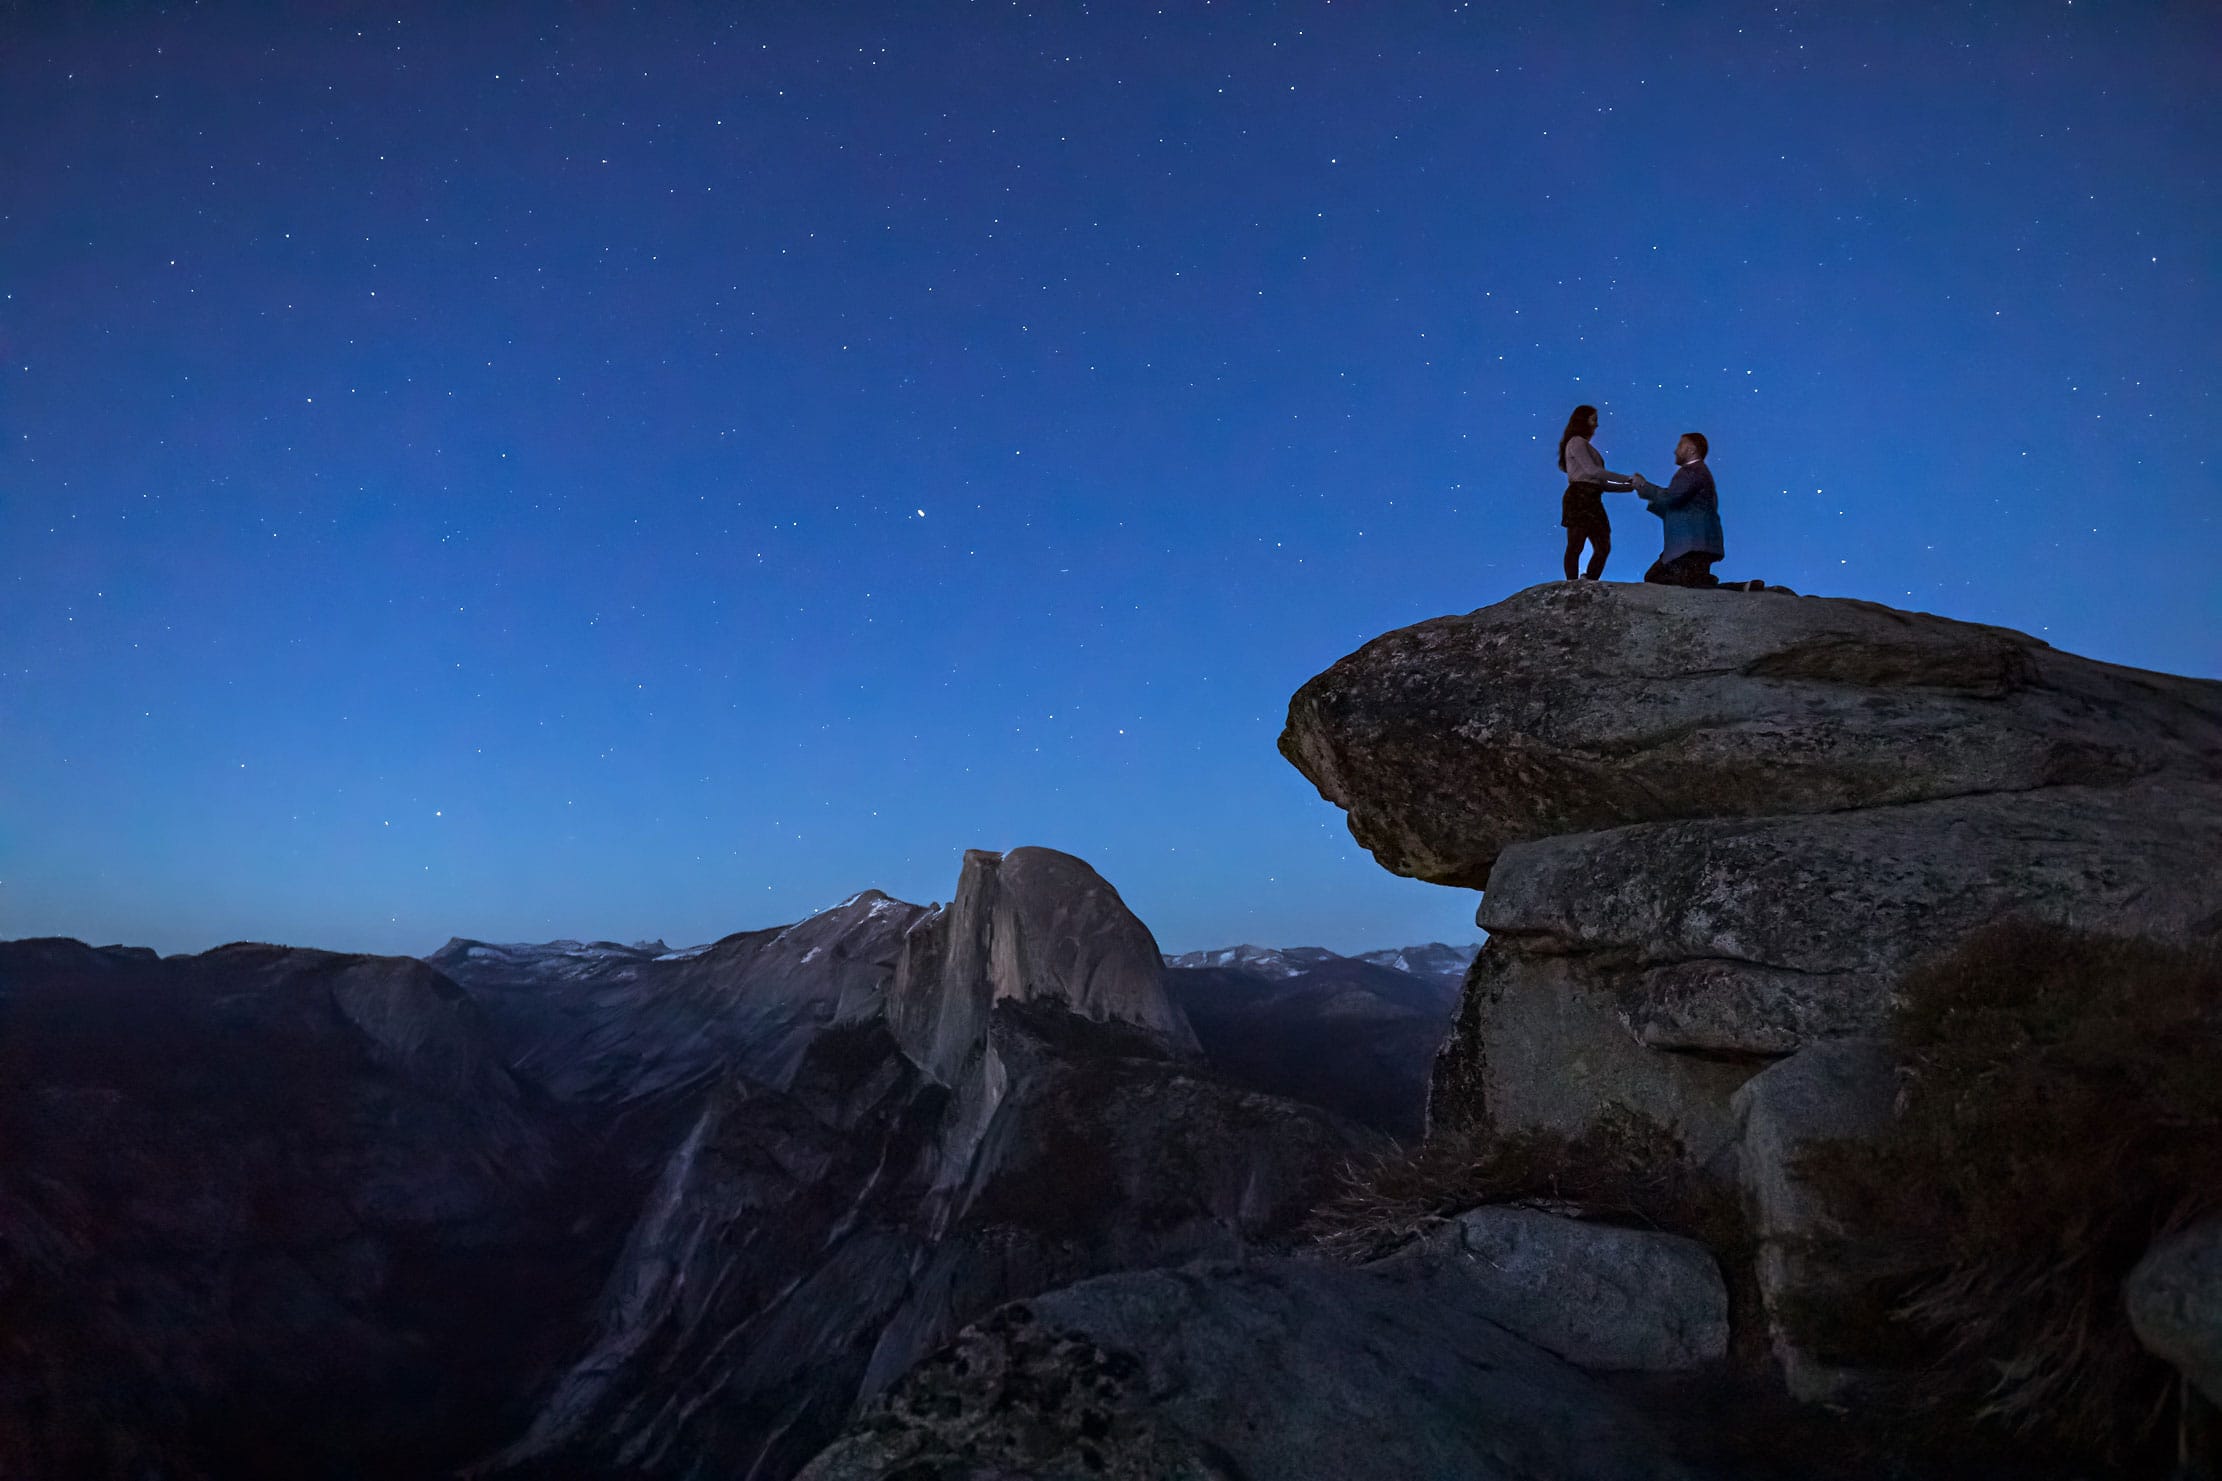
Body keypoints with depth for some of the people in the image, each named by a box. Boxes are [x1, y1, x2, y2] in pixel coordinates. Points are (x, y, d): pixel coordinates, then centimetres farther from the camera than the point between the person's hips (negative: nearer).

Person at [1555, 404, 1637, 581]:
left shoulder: (1584, 445, 25)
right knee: (1576, 546, -10)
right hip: (1579, 498, -9)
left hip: (1590, 500, 9)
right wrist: (1628, 479, -11)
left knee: (1603, 547, 2)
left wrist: (1631, 486, 13)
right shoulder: (1576, 442, -1)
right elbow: (1592, 471, -13)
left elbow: (1600, 482, 19)